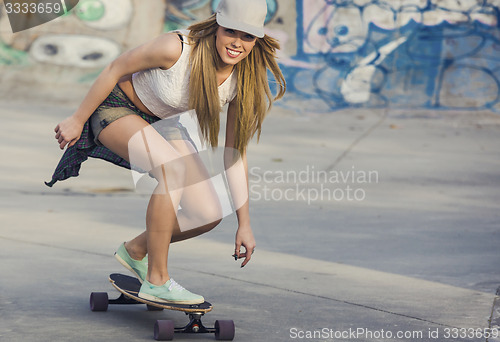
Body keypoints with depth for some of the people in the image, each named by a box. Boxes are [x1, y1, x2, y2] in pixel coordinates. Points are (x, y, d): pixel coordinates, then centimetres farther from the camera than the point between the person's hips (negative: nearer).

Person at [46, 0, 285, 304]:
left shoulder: (243, 83, -16)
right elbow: (115, 69, -17)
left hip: (161, 122, 6)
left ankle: (135, 250, 18)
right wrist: (77, 120, -9)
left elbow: (236, 154, -7)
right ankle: (156, 281, -23)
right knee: (174, 169, -35)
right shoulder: (176, 48, -33)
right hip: (116, 108, -6)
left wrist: (245, 224, -5)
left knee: (209, 215, -9)